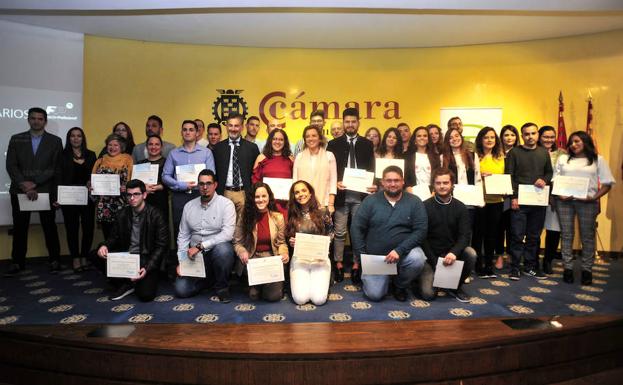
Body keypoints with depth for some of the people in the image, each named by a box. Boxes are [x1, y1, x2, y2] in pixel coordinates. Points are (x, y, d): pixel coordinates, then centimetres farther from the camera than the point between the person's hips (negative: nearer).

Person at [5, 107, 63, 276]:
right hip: (20, 190, 2)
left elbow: (55, 168, -4)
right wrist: (23, 184, -12)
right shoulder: (16, 139, 9)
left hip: (45, 190, -2)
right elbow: (11, 165, 2)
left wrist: (34, 184, -10)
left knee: (49, 226, 4)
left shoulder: (55, 141, 3)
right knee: (19, 228, 7)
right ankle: (18, 262, 17)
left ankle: (54, 260, 15)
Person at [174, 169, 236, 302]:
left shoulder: (226, 204, -8)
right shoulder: (189, 206, 7)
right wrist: (181, 261, 1)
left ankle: (222, 286, -10)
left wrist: (200, 246, -22)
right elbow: (183, 236, 10)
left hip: (218, 250, -4)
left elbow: (227, 234, -20)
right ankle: (210, 280, 19)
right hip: (195, 256, 4)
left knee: (223, 249, -38)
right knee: (181, 289, -12)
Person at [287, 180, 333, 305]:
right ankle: (299, 281, 18)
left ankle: (323, 280, 17)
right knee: (300, 299, -15)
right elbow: (288, 238, 14)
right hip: (299, 258, 1)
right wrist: (291, 242, -8)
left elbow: (330, 233, 8)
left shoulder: (323, 212, -2)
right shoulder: (292, 215, 3)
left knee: (319, 299, -15)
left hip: (320, 257, -1)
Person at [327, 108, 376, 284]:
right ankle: (338, 264, 19)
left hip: (361, 194, 1)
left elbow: (371, 169, 6)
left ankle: (356, 265, 18)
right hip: (341, 194, -1)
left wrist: (373, 185, -10)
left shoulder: (367, 144, 9)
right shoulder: (333, 144, 5)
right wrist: (335, 183, -14)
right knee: (339, 232, 6)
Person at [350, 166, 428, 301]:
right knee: (374, 294, -12)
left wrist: (399, 250, -23)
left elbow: (420, 230, -11)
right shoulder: (370, 201, -3)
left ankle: (400, 285, 1)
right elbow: (356, 228, -3)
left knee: (417, 259, -32)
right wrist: (362, 255, -10)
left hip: (405, 251, 0)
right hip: (375, 255, 0)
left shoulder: (414, 202, -4)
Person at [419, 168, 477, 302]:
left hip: (451, 252, 3)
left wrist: (454, 252, -28)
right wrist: (435, 262, -16)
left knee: (471, 254, -28)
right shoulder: (425, 207, -7)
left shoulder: (460, 207, 1)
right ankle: (428, 276, 19)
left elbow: (465, 235, -8)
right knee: (428, 294, -18)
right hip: (430, 255, -3)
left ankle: (455, 286, -2)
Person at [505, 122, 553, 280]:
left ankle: (530, 266, 21)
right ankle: (515, 268, 7)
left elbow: (550, 172, 17)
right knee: (517, 236, -2)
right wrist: (513, 197, -11)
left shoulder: (544, 152, 12)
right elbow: (509, 176, -4)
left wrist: (544, 180, -6)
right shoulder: (514, 152, 0)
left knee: (534, 236, 10)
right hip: (519, 201, -4)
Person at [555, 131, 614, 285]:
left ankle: (587, 269, 14)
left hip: (587, 202, -1)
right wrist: (559, 195, -9)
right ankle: (568, 268, 12)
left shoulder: (597, 159, 8)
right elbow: (554, 180, 9)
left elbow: (607, 183, 3)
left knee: (587, 236, 4)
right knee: (566, 235, 4)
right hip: (564, 201, 1)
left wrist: (594, 198, -12)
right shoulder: (563, 158, 12)